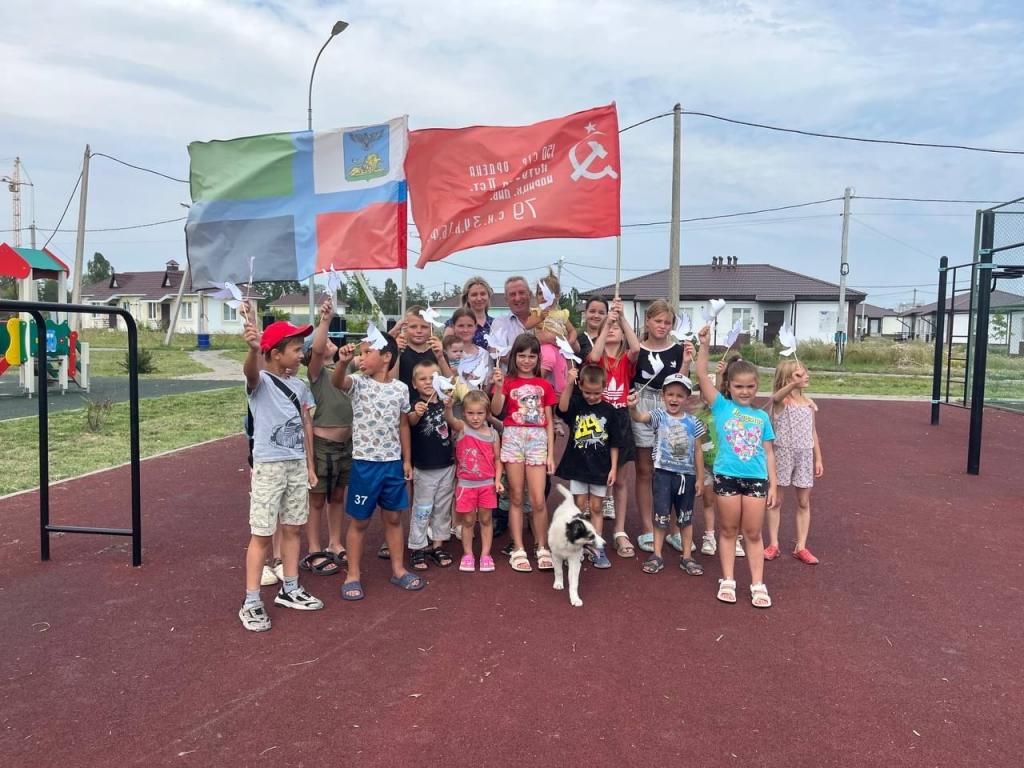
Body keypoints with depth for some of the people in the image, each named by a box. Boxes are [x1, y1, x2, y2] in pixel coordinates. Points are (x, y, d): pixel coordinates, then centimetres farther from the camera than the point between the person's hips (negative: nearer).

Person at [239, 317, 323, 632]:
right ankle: (251, 602, 8)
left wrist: (310, 465, 13)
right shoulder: (260, 381, -12)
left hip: (297, 465, 6)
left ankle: (290, 590, 28)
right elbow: (249, 371, -37)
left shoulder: (299, 385, 8)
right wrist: (253, 349, -60)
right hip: (269, 466, -6)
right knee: (262, 534, -1)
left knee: (292, 528, 14)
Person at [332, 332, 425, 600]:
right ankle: (353, 575, 21)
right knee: (359, 520, 7)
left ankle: (398, 570, 29)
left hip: (393, 462, 3)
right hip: (365, 462, -3)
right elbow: (337, 382, -30)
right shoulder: (358, 382, -6)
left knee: (393, 517, 14)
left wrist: (407, 460, 10)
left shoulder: (401, 388, 2)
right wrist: (343, 362, -51)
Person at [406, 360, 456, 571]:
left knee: (443, 508, 13)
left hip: (447, 464, 5)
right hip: (424, 467, -5)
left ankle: (437, 545, 25)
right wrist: (416, 413, -55)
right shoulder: (415, 403, -11)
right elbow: (411, 422, -35)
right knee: (422, 509, 4)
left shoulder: (445, 401, 4)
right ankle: (417, 548, 14)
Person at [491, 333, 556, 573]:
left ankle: (542, 548, 13)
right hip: (513, 438, -1)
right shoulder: (508, 382, 5)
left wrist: (551, 453, 5)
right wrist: (498, 386, -23)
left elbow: (549, 421, 10)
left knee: (538, 499, -4)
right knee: (516, 498, 5)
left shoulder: (544, 385, 11)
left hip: (538, 440, 1)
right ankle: (518, 550, 12)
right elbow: (496, 411, -9)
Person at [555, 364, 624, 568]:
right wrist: (569, 384, -39)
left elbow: (615, 443, 2)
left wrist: (613, 468, -1)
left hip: (600, 468, 1)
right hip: (577, 467, -1)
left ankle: (597, 550, 16)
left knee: (596, 508, 9)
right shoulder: (575, 405, -4)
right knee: (579, 507, 8)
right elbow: (562, 408, -28)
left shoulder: (608, 410, -1)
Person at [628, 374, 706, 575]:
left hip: (687, 475, 2)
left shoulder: (692, 423, 1)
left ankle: (686, 557, 23)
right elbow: (640, 417, -26)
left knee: (686, 517, 12)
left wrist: (700, 478, 4)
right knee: (661, 516, 5)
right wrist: (632, 408, -48)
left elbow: (697, 452, 5)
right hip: (663, 473, -2)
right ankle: (657, 556, 17)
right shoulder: (659, 416, -5)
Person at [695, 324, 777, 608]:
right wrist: (705, 345, -17)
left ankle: (758, 584, 17)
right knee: (728, 531, 10)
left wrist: (773, 483, 7)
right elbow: (701, 375, -9)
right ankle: (728, 580, 21)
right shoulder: (721, 406, 0)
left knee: (753, 533, 9)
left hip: (756, 479, 2)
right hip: (727, 477, -2)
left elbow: (768, 452, 11)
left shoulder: (761, 417, 8)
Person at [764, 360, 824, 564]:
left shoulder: (809, 403, 6)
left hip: (805, 456, 4)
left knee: (803, 502, 8)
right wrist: (794, 384, -56)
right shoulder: (780, 400, -10)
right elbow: (778, 396, -36)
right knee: (776, 501, 6)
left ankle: (801, 547, 17)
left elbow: (813, 432, 12)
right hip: (783, 454, -4)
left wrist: (818, 459, 10)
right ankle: (773, 545, 17)